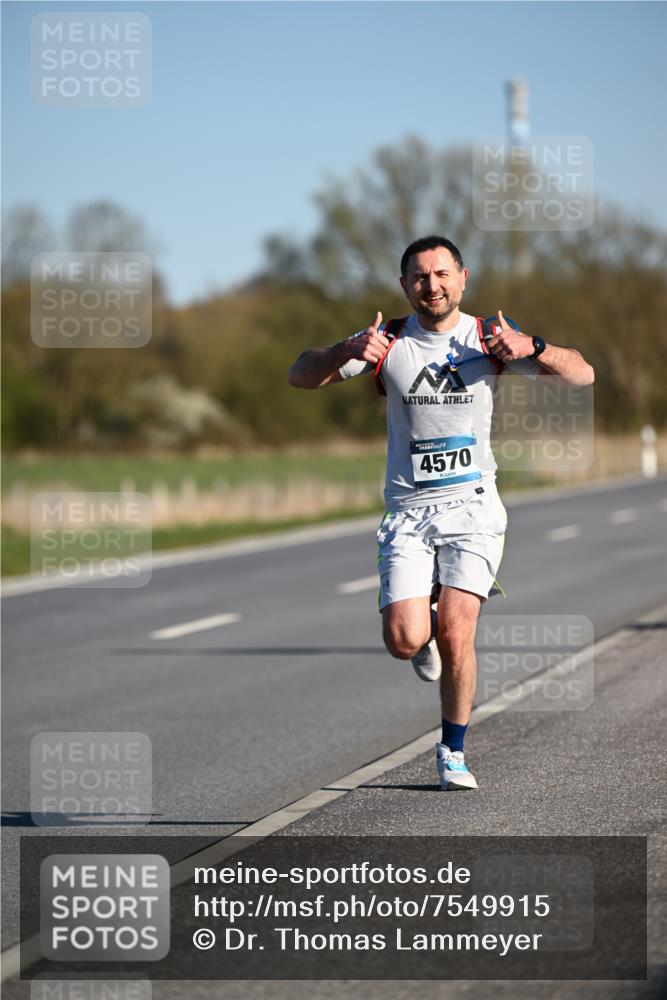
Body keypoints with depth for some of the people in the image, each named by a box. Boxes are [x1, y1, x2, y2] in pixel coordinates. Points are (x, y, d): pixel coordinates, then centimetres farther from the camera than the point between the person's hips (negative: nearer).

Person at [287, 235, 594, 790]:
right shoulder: (387, 343, 1)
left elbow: (583, 374, -4)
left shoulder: (489, 338, 1)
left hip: (473, 506, -1)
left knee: (456, 635, -13)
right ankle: (427, 625, 24)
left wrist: (531, 348, -24)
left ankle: (453, 751, 7)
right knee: (405, 641, -14)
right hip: (408, 511, 1)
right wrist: (348, 351, -23)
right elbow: (300, 377, -3)